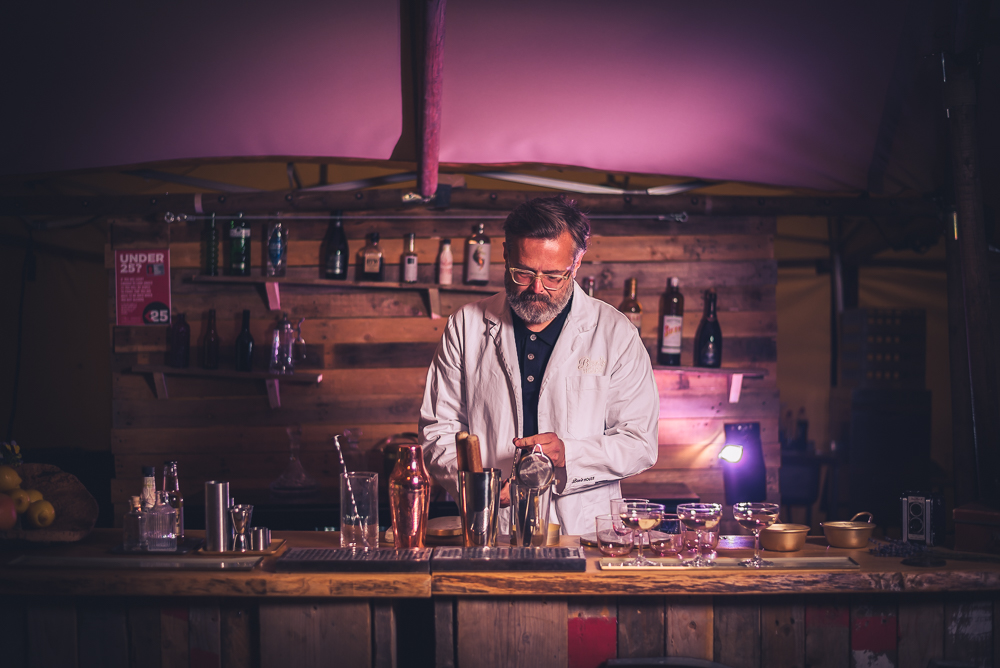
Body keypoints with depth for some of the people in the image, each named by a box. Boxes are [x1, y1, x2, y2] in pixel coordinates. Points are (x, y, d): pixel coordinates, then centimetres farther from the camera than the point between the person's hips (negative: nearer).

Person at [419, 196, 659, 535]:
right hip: (489, 531, 1)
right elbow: (438, 430, 11)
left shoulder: (616, 333, 5)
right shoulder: (466, 326, 10)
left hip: (584, 534, 0)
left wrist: (568, 453, -13)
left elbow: (640, 444, 5)